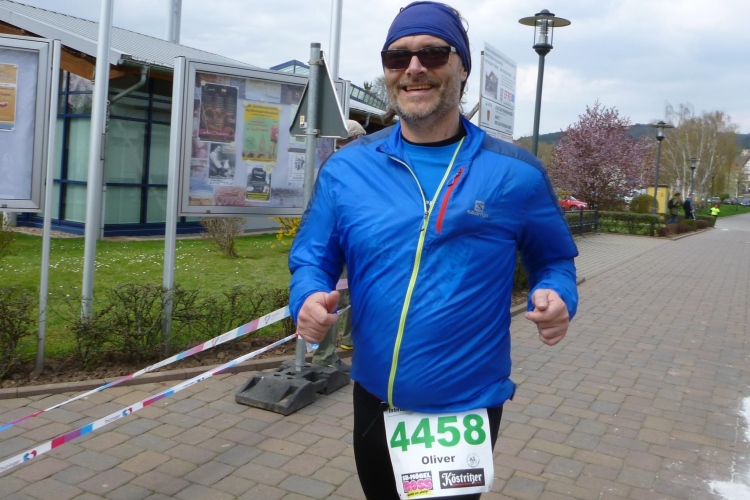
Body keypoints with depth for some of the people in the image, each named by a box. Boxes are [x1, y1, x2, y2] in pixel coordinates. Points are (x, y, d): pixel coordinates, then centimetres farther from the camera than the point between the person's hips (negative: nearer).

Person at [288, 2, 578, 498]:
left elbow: (553, 259, 5)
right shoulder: (345, 169, -4)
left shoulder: (516, 173, -7)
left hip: (468, 407, -2)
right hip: (375, 401, 3)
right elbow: (311, 260, 2)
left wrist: (556, 298, -17)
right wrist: (309, 300, -20)